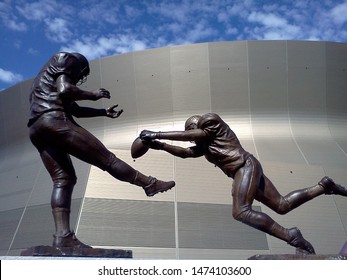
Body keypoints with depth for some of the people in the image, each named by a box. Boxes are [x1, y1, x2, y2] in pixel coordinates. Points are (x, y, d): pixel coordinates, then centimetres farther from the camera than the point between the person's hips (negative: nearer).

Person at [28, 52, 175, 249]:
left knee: (63, 179, 0)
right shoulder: (64, 59, 11)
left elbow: (75, 110, 33)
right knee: (106, 158, -5)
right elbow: (64, 90, -10)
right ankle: (150, 184, 4)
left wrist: (104, 112, 29)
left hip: (37, 129, 9)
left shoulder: (47, 77, 38)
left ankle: (63, 236, -13)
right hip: (54, 121, -9)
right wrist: (92, 95, 4)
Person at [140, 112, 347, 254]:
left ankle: (292, 237, -27)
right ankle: (324, 186, 22)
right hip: (246, 170, 10)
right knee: (282, 205, 14)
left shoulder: (210, 119, 3)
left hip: (246, 166, -10)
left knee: (241, 212, -26)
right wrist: (161, 146, 13)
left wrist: (158, 134, -7)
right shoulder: (205, 143, 28)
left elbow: (190, 136, -8)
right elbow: (187, 152, 21)